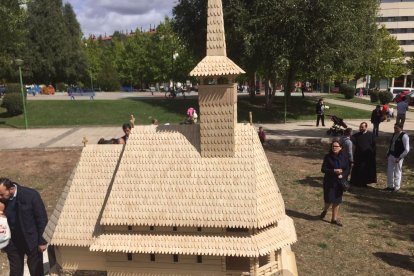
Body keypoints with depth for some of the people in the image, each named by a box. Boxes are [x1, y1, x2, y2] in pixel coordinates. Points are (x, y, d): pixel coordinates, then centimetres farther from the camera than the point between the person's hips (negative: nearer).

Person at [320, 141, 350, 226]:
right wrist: (334, 170, -20)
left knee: (337, 201, 7)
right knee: (329, 200, -4)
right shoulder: (328, 157, -6)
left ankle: (334, 219, 20)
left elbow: (347, 169, 2)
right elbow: (323, 169, -8)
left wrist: (342, 175, -17)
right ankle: (325, 210, 30)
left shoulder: (344, 157, 0)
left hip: (339, 182, 2)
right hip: (329, 182, -2)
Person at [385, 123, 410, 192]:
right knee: (389, 171, 13)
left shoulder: (404, 136, -15)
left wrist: (399, 158, -18)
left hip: (398, 157, -7)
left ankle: (396, 187, 19)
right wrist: (388, 153, 12)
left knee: (397, 172, 5)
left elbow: (407, 149, -16)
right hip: (391, 155, 7)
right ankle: (390, 186, 26)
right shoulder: (394, 135, 8)